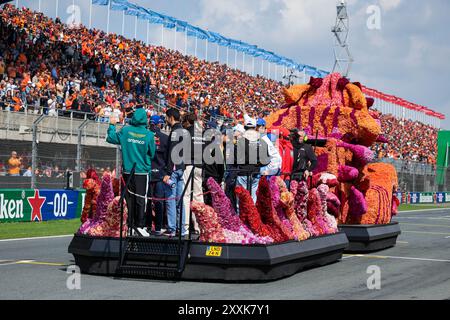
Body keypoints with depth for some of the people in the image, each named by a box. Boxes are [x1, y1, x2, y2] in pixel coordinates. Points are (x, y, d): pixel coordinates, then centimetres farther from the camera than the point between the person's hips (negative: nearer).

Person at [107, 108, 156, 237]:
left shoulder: (125, 130, -2)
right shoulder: (149, 134, -7)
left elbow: (111, 138, 9)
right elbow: (152, 153, 1)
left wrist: (112, 125, 23)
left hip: (128, 171, 3)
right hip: (142, 171, -3)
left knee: (130, 199, 8)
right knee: (141, 199, 0)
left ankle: (131, 226, 10)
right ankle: (140, 226, -5)